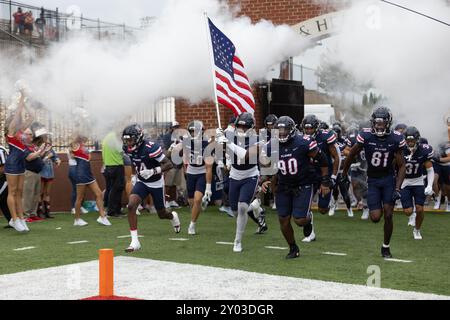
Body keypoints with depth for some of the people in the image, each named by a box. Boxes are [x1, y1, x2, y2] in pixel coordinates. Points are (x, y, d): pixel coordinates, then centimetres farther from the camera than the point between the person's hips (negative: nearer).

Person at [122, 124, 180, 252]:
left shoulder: (150, 148, -29)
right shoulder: (128, 149, -11)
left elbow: (169, 164, -27)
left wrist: (152, 171, -37)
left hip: (156, 183, -4)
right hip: (141, 182, 4)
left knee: (161, 214, 11)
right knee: (131, 206, -20)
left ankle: (173, 216, 51)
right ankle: (135, 241, -14)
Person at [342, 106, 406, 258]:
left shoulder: (396, 139, -13)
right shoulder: (366, 136, -15)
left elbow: (401, 166, -6)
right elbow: (352, 155, 2)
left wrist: (397, 188, -15)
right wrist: (344, 174, 11)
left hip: (389, 179, 0)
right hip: (372, 180, 0)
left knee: (388, 215, -2)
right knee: (375, 217, -7)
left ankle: (386, 246, 19)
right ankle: (377, 206, 32)